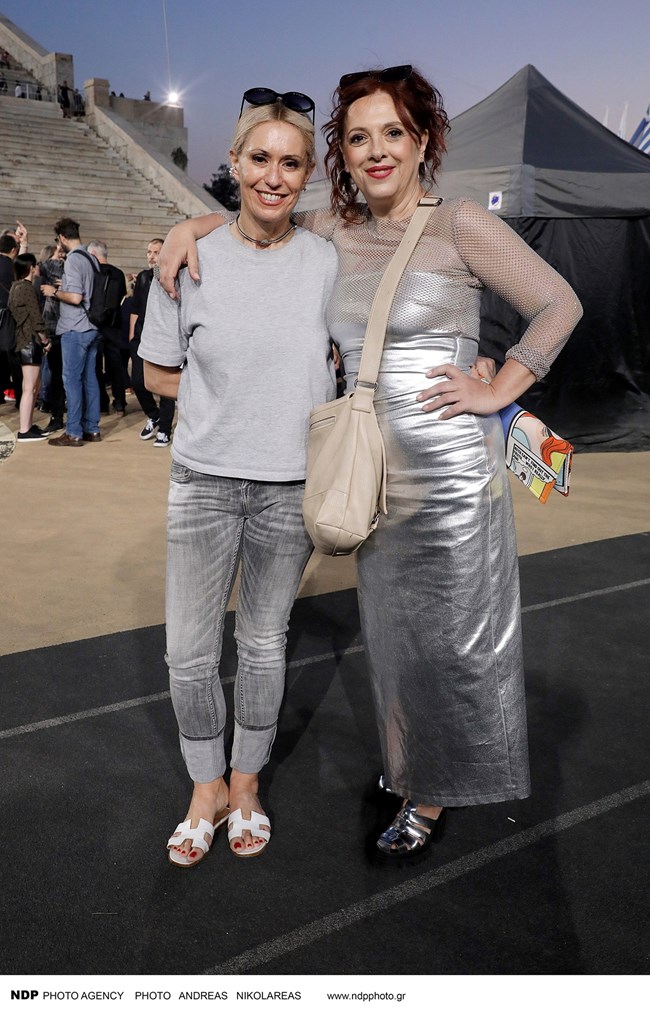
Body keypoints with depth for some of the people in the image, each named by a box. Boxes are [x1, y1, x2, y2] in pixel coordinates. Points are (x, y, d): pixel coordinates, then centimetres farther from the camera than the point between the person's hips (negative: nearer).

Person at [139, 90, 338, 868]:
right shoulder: (190, 263, -4)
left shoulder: (328, 262, -2)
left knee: (264, 643, 14)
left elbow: (346, 359, 12)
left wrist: (287, 389, -4)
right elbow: (158, 375, 3)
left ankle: (247, 782, 37)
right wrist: (236, 387, -5)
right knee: (189, 653, 5)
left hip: (292, 484, 0)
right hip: (204, 481, 0)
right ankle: (207, 786, 31)